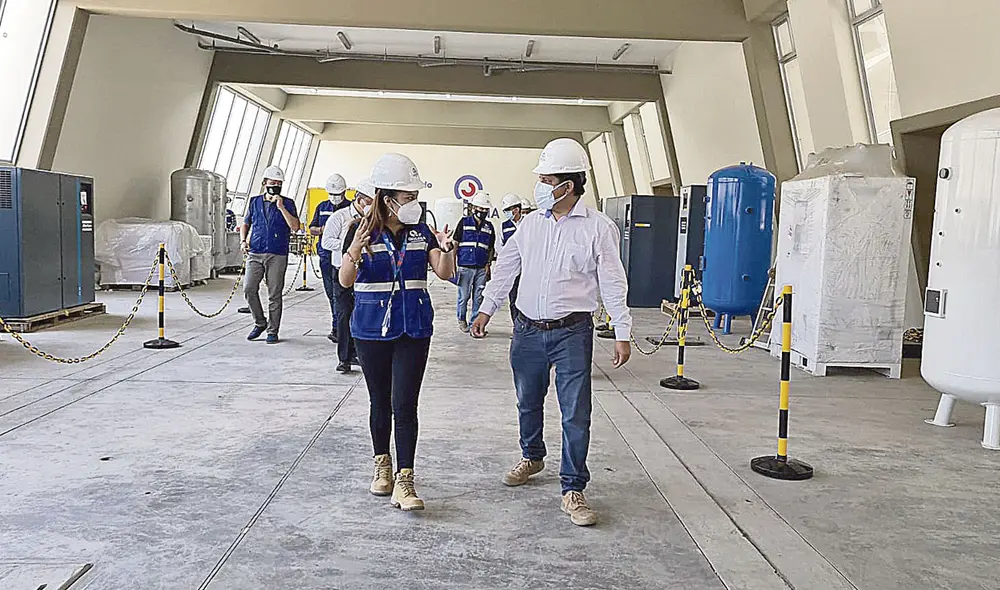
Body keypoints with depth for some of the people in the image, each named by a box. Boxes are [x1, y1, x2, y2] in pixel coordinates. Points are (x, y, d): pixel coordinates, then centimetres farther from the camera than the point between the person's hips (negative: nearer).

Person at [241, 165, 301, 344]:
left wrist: (281, 207, -14)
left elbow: (295, 227, -9)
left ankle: (272, 331, 9)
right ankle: (260, 323, 13)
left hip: (277, 255, -3)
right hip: (255, 254, 3)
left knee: (274, 294, -1)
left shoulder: (287, 203, 4)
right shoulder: (254, 202, 13)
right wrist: (243, 241, 6)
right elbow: (245, 224, 24)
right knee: (249, 289, -7)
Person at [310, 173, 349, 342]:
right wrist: (322, 230, -4)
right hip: (325, 255, 5)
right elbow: (311, 229, 17)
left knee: (338, 293, -11)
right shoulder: (322, 207, 15)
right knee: (330, 292, 10)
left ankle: (336, 328, -11)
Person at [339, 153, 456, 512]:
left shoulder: (420, 232, 2)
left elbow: (445, 273, -4)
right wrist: (354, 251, -28)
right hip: (373, 329, -1)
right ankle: (382, 466, 32)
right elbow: (345, 281, -10)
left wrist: (446, 249, -25)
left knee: (404, 404, -5)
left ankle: (403, 482, -2)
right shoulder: (363, 231, -5)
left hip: (414, 329, 1)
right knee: (380, 401, 12)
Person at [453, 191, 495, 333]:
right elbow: (455, 244, 3)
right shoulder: (464, 222, 2)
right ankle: (461, 320, 23)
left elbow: (491, 248, 17)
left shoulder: (489, 227, 12)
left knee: (478, 297, 5)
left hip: (482, 268, 3)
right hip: (465, 267, -3)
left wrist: (488, 264, 5)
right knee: (464, 296, 3)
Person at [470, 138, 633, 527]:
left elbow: (612, 283, -4)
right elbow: (506, 268, 14)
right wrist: (486, 310, 10)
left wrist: (622, 334, -7)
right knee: (528, 401, 18)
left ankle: (572, 489, 8)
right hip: (528, 330, 4)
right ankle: (532, 457, 42)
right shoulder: (531, 223, 7)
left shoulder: (597, 228, -5)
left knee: (576, 413, -3)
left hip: (572, 333, -4)